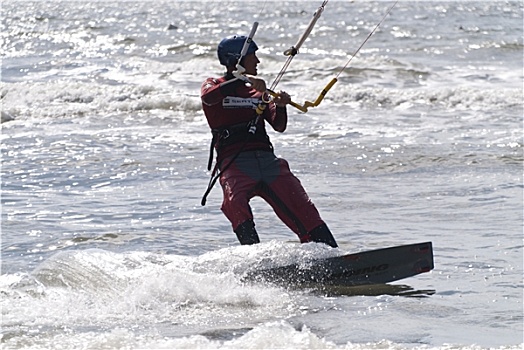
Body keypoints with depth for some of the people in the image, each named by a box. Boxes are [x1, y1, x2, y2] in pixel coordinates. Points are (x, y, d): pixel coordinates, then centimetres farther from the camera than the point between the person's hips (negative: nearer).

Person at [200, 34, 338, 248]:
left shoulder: (258, 91, 25)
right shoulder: (214, 85, 12)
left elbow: (279, 126, 13)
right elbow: (208, 97, -15)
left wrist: (280, 107, -9)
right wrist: (243, 80, -22)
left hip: (266, 158, 5)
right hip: (234, 161, -4)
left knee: (301, 206, -7)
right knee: (235, 202, -33)